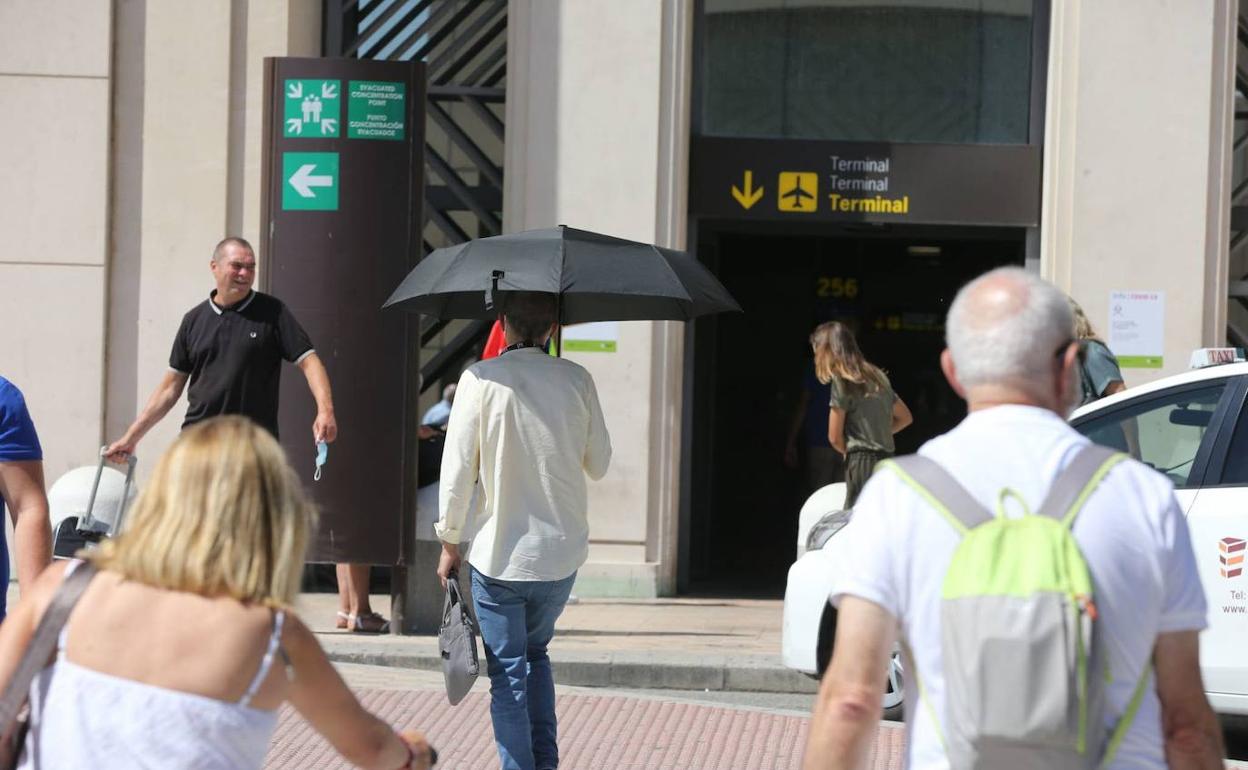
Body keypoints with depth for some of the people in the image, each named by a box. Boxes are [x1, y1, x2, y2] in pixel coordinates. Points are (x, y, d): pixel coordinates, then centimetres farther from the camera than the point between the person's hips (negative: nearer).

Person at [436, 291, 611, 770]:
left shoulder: (481, 379, -11)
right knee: (535, 652, 24)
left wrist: (450, 542, 1)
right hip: (561, 553, 3)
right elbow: (599, 465, 7)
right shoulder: (576, 380, -2)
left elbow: (458, 470, -10)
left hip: (499, 555, -3)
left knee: (508, 673, 7)